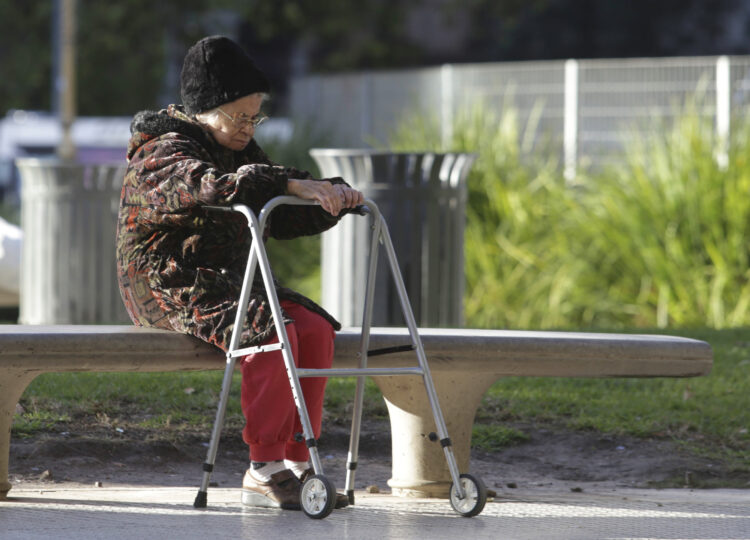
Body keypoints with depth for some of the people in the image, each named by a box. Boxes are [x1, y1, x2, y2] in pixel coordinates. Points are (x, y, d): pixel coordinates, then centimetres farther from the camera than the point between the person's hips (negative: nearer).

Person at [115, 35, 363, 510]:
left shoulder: (239, 150, 17)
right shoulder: (162, 153, -12)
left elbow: (281, 218, 19)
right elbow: (209, 187, -34)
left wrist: (333, 199, -3)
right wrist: (293, 184, -42)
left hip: (228, 282, 8)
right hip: (170, 287, -8)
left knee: (315, 329, -15)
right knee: (271, 332, -30)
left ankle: (294, 462, -16)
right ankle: (265, 467, -26)